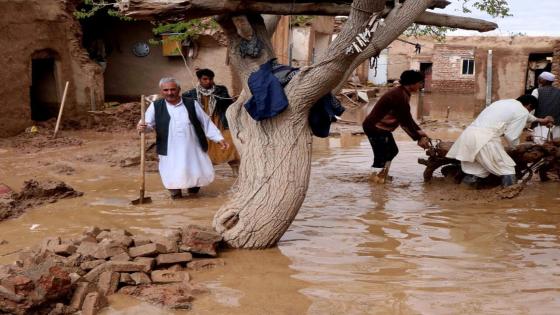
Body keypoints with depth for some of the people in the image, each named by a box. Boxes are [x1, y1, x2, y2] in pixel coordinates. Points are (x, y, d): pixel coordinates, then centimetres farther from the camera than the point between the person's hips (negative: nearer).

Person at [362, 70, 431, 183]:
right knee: (382, 156, -4)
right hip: (375, 127, -10)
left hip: (382, 127, 10)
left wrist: (419, 132, 5)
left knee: (392, 151, 18)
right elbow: (405, 122, -22)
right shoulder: (399, 97, -25)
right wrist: (418, 138, -16)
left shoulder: (402, 93, 7)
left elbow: (407, 118, 12)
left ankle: (381, 174, 29)